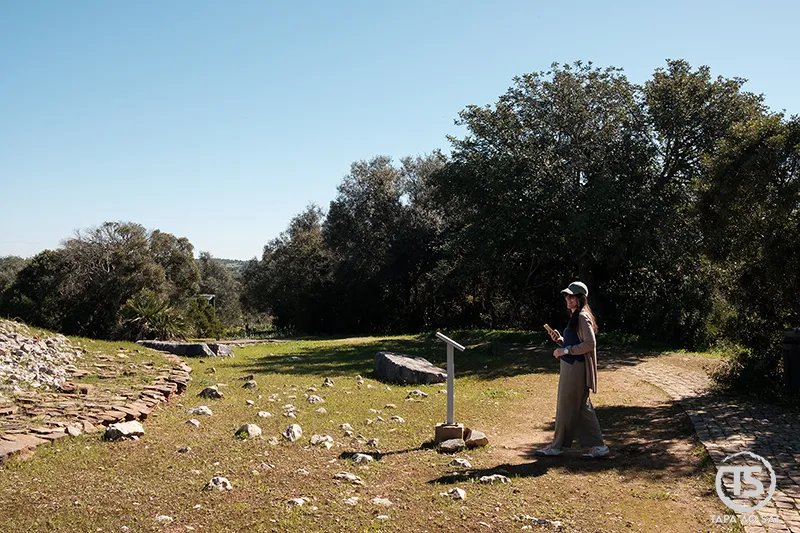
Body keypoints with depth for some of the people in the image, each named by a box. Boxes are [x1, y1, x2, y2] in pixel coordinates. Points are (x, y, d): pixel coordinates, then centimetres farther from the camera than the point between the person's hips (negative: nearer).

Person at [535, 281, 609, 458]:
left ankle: (557, 445, 11)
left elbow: (590, 344, -21)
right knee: (583, 407, 12)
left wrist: (565, 350, -20)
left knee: (566, 406, 0)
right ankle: (598, 446, 16)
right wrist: (559, 339, 7)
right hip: (571, 366, 10)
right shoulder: (575, 316, 16)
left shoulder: (583, 317, -15)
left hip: (575, 368, -10)